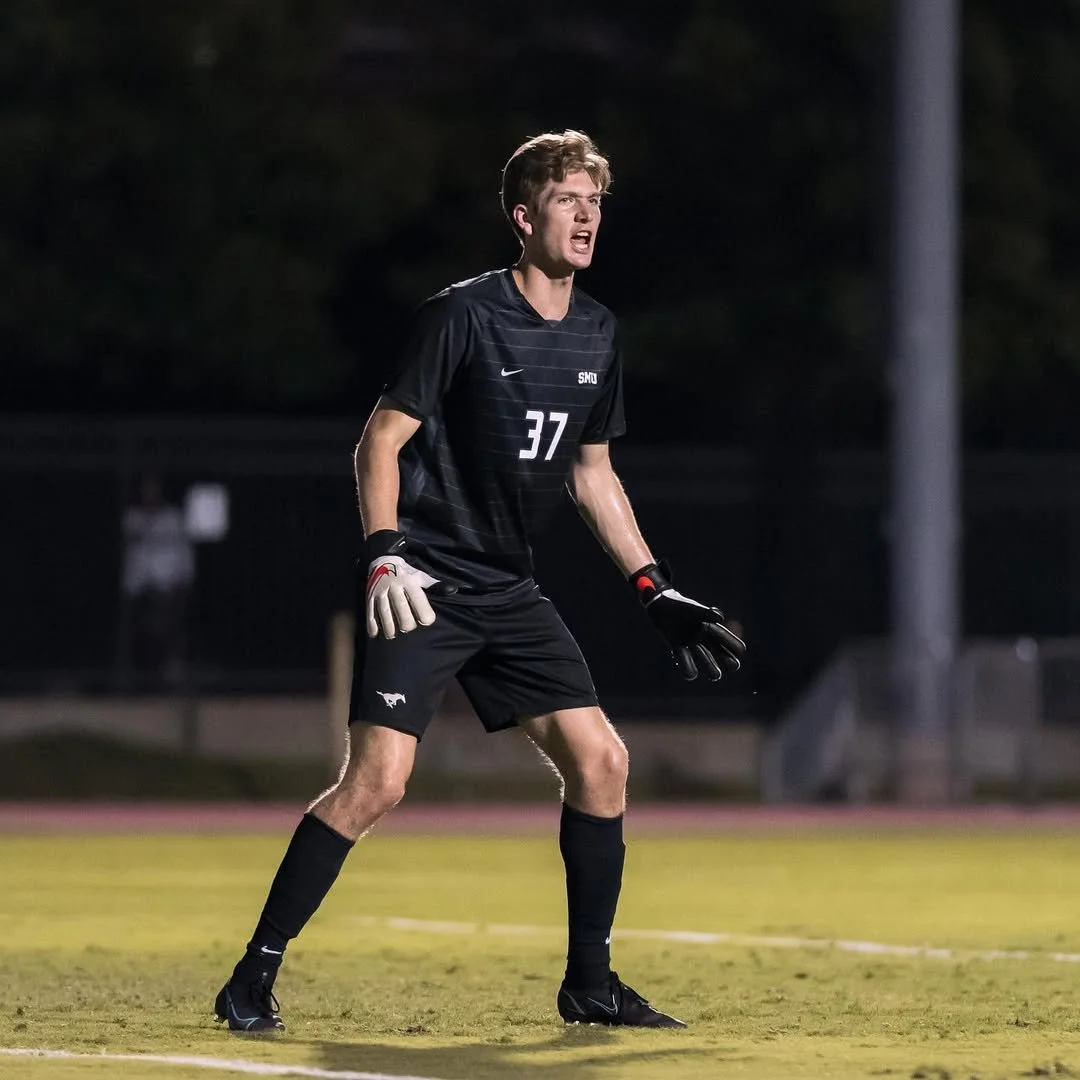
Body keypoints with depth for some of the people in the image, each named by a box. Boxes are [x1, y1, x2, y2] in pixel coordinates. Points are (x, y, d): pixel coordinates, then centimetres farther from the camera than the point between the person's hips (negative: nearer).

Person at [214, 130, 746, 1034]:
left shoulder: (594, 334, 9)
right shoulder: (464, 315, -12)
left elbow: (592, 473, 20)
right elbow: (381, 440, -10)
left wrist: (655, 591, 17)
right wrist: (383, 557, -22)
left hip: (509, 589, 7)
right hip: (424, 584, -7)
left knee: (600, 759, 0)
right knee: (378, 779, -17)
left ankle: (589, 982, 13)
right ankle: (254, 978, -9)